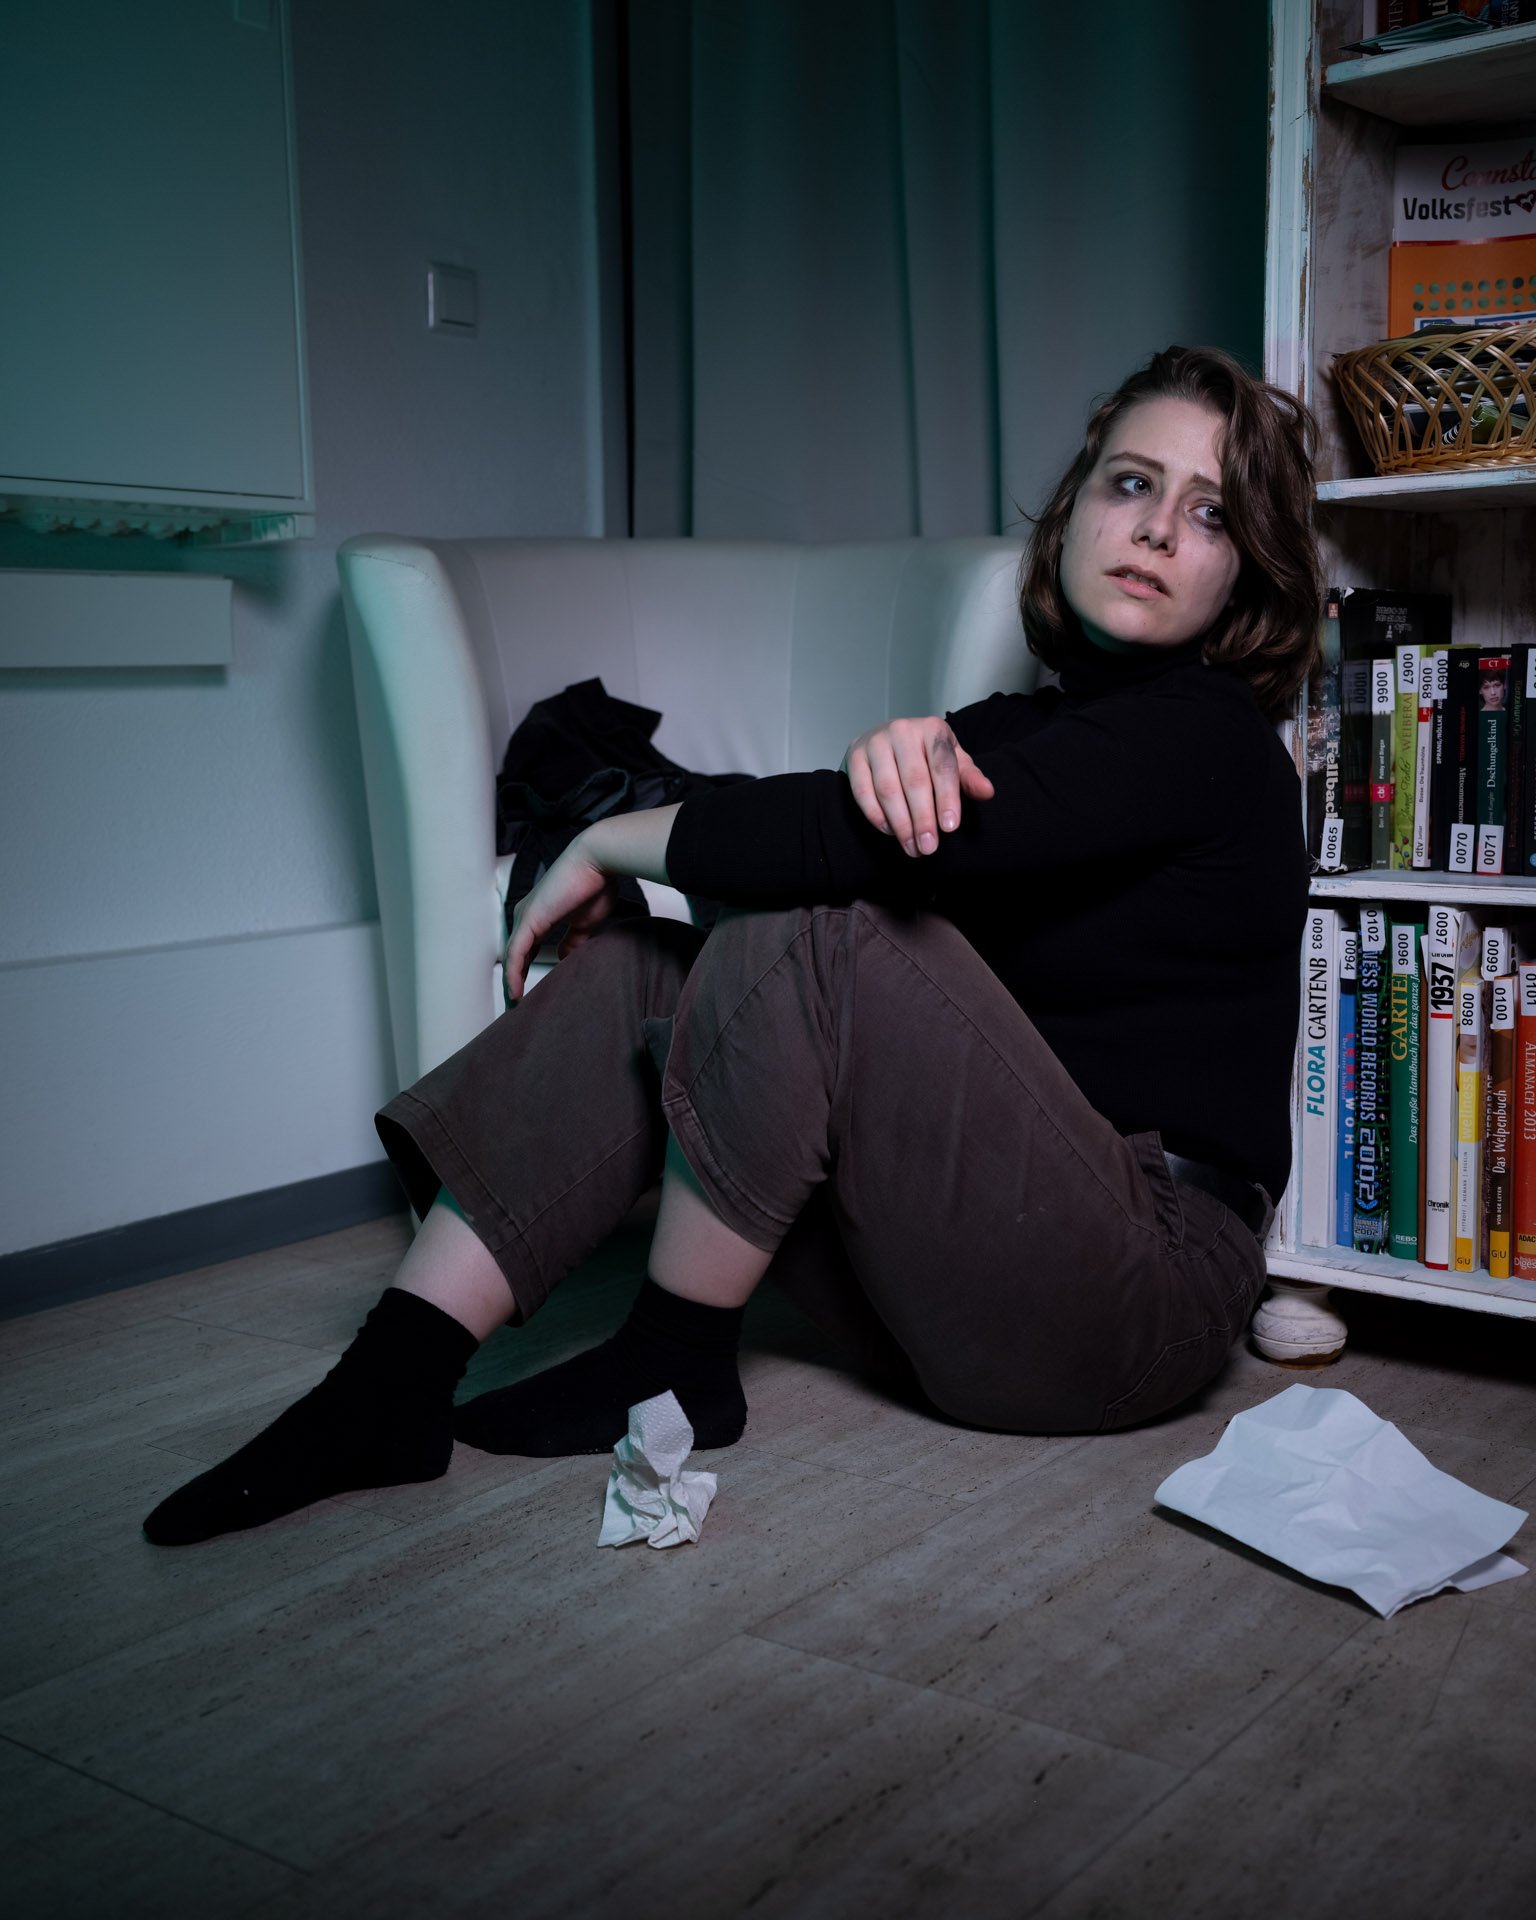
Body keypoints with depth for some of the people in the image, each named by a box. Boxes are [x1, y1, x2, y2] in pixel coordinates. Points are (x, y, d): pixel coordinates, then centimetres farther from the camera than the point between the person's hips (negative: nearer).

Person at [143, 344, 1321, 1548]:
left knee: (811, 944, -25)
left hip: (1148, 1288, -7)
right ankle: (389, 1383, -13)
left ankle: (672, 1364, -7)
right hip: (967, 1258, 7)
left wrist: (610, 843, -8)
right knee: (635, 964, -6)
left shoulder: (1205, 738, -11)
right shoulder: (1018, 727, 16)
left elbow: (840, 848, -23)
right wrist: (895, 752, -23)